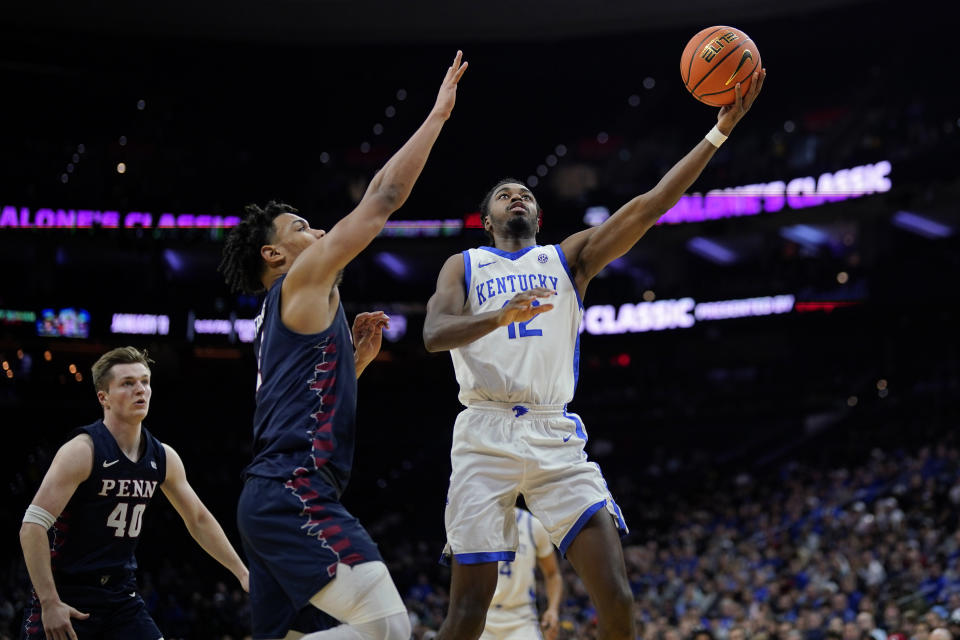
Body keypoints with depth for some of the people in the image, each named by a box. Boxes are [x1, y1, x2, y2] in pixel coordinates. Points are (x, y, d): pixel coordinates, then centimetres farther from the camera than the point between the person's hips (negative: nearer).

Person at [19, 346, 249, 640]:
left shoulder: (163, 457, 3)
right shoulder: (82, 451, -16)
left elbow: (199, 520, 18)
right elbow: (32, 526, -21)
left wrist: (242, 573, 16)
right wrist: (49, 603, -26)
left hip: (122, 597, 6)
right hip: (66, 597, -6)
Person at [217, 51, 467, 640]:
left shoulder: (284, 317, 26)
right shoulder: (304, 282, 0)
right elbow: (383, 199, -3)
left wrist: (356, 359, 22)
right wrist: (437, 115, 3)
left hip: (272, 498, 11)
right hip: (296, 495, -11)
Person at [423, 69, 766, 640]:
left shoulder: (569, 257, 17)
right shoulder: (464, 266, 15)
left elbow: (648, 207, 6)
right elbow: (435, 334, -4)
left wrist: (719, 131, -3)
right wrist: (500, 316, -24)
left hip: (556, 436, 2)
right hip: (486, 435, -1)